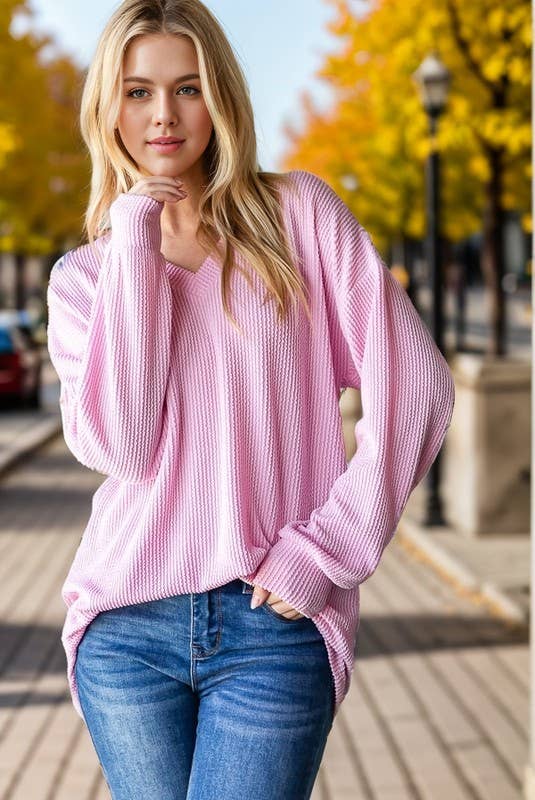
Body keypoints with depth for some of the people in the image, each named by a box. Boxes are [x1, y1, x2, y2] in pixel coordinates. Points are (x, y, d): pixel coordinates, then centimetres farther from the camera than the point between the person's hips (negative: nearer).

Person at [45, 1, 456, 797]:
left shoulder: (299, 214, 3)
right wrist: (135, 241, -8)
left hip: (273, 623, -2)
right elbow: (118, 446, -11)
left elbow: (415, 383, -4)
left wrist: (328, 548, -9)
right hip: (127, 628, 2)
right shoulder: (82, 275, 7)